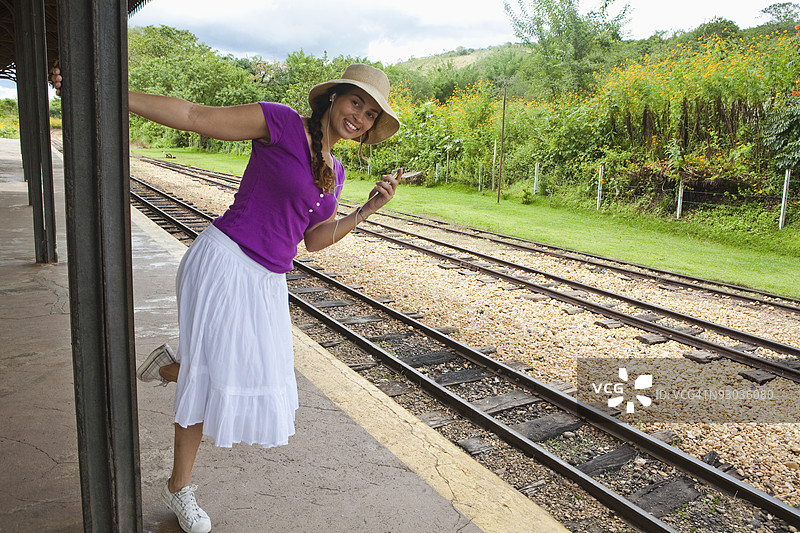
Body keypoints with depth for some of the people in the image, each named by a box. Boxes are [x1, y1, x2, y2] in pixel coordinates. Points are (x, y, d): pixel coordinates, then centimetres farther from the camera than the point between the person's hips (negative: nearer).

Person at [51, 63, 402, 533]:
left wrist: (368, 209, 3)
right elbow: (192, 116, -13)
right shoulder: (281, 123, -10)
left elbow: (316, 239, 14)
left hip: (266, 282, 8)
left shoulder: (334, 172, 12)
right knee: (213, 378, 1)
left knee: (262, 377, 10)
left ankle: (173, 366, 36)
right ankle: (179, 486, 26)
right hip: (225, 261, -7)